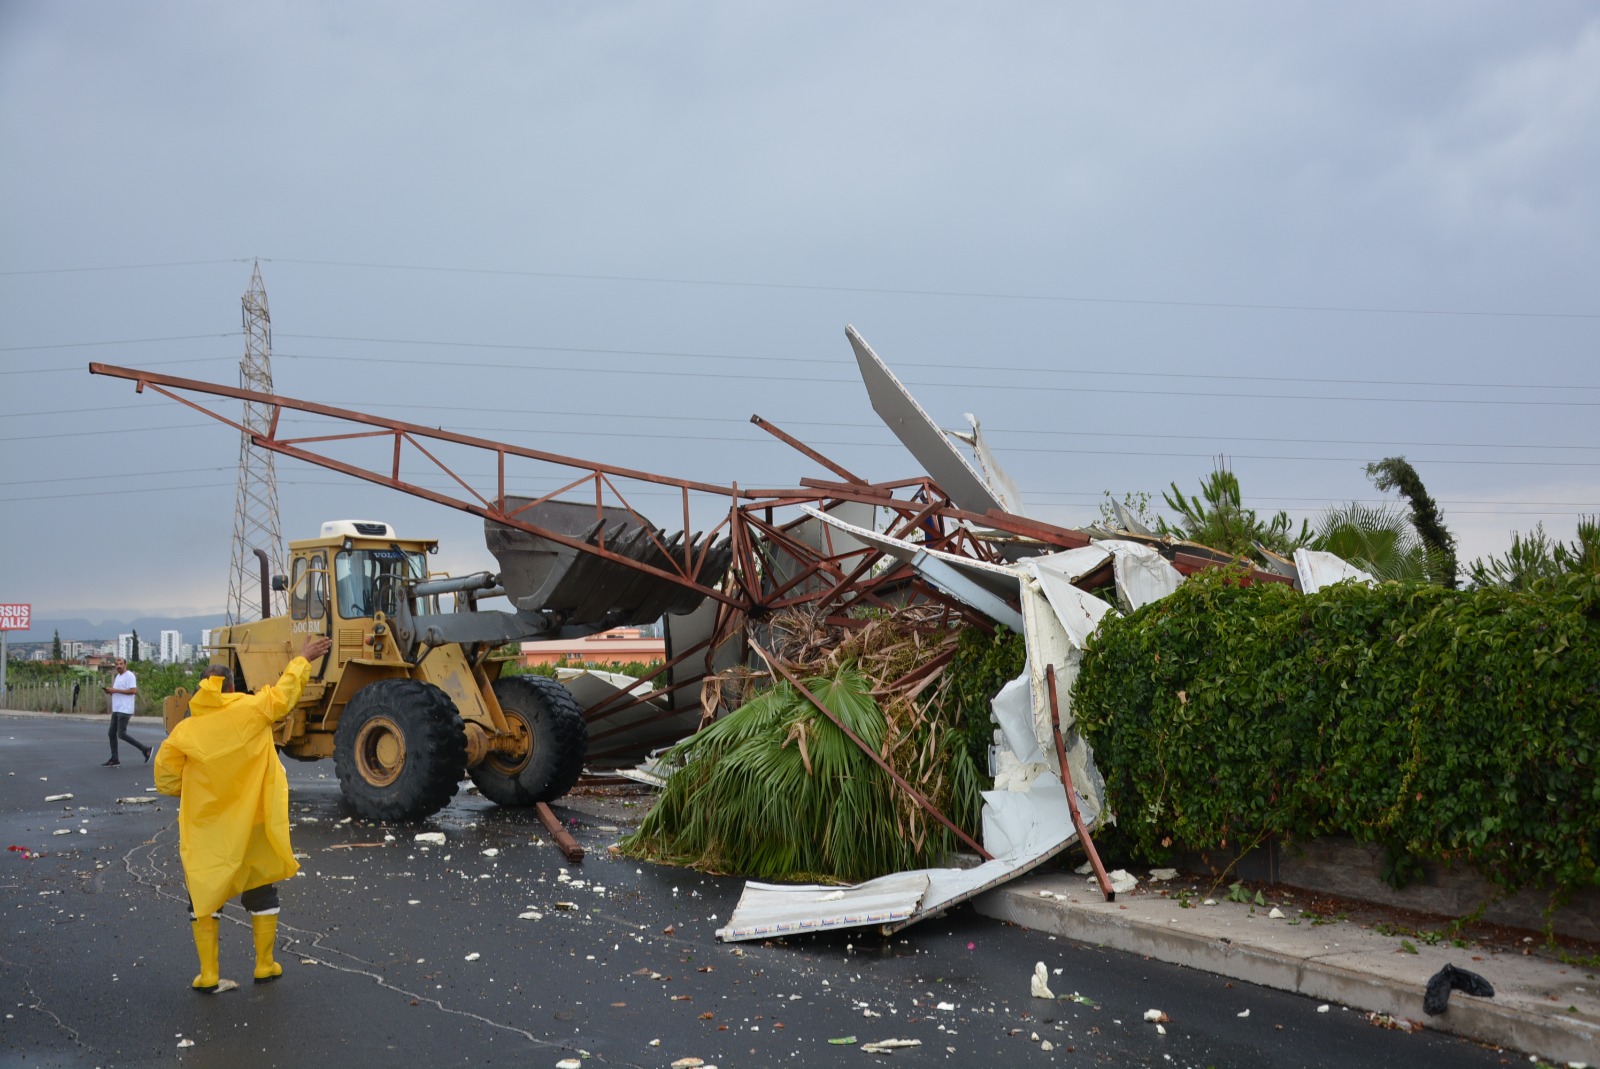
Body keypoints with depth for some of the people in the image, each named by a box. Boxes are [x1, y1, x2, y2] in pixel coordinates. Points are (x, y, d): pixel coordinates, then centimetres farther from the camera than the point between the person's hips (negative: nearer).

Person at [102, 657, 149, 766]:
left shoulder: (130, 676, -9)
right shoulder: (118, 676, 20)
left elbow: (133, 691, -20)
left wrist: (115, 690, -18)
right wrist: (110, 691, 6)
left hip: (125, 710, -9)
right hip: (116, 710, 9)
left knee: (121, 734, -12)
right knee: (112, 733, 7)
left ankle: (145, 749, -4)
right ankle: (114, 759, 12)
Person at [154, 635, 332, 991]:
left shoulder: (184, 731, -6)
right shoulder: (251, 710, -9)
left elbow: (166, 780, -1)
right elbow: (284, 692, 5)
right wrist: (303, 659, 18)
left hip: (205, 830, 0)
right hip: (253, 826, 1)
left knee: (204, 895, 13)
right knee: (261, 894, 16)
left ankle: (208, 973, 12)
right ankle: (265, 965, 23)